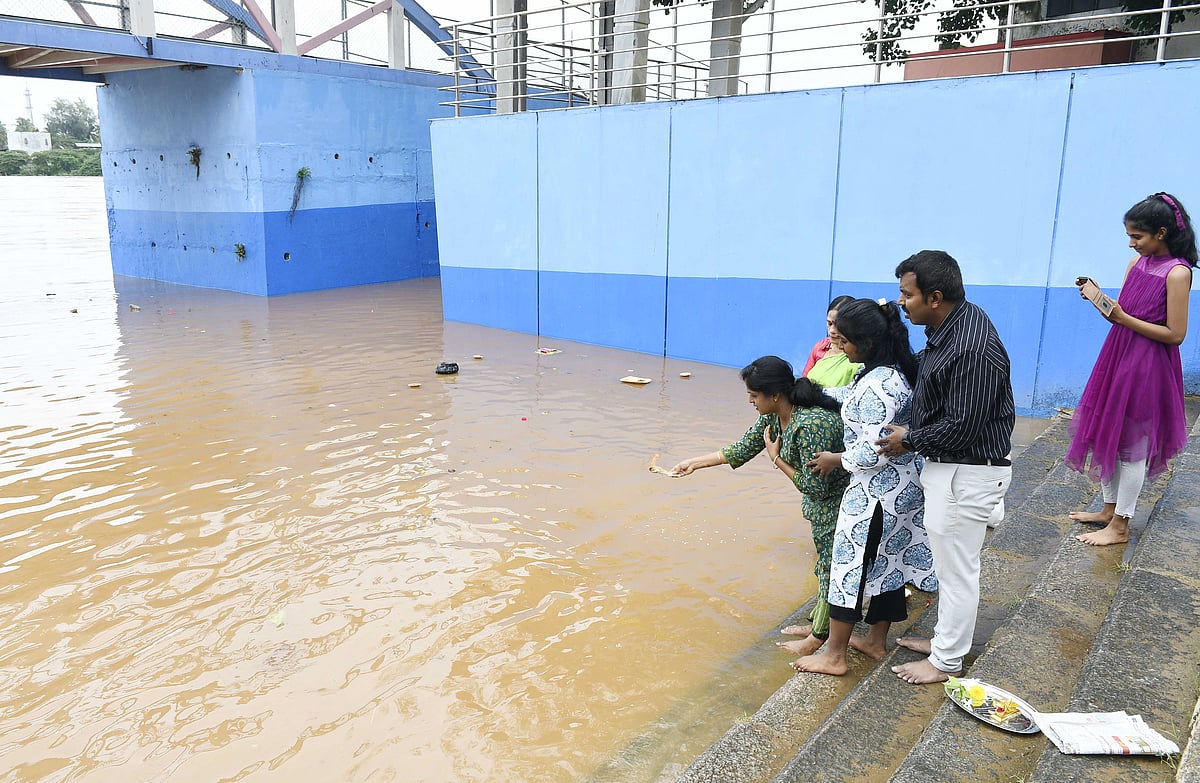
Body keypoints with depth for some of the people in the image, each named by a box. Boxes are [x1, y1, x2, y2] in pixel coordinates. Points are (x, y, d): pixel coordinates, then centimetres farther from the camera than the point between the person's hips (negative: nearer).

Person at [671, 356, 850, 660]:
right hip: (822, 503, 9)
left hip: (840, 506, -9)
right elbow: (742, 450, 7)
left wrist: (776, 459, -19)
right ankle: (817, 625, 33)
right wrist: (695, 463, 8)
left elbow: (815, 487, -30)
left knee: (833, 567, 5)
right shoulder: (773, 417, -6)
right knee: (826, 564, 20)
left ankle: (818, 637, 18)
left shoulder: (811, 425, -35)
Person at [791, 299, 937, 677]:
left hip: (877, 492, -10)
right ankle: (876, 641, 34)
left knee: (852, 565, 2)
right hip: (902, 486, 10)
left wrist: (836, 459, -12)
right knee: (887, 561, 19)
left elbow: (874, 452, -28)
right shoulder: (894, 371, 4)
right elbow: (852, 396, 22)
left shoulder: (877, 386, -27)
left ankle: (834, 656, 14)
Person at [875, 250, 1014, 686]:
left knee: (956, 569, 6)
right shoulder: (950, 323, 2)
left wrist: (910, 441, -12)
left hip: (967, 474, -10)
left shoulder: (973, 351, -29)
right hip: (946, 465, 10)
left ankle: (946, 662, 23)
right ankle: (945, 639, 40)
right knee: (949, 563, 22)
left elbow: (961, 428, -25)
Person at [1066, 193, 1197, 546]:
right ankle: (1109, 508, 30)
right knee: (1106, 433, 15)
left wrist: (1123, 318, -21)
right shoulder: (1137, 262, 6)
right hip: (1118, 356, 8)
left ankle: (1120, 525, 15)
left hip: (1147, 367, -8)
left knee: (1132, 443, 2)